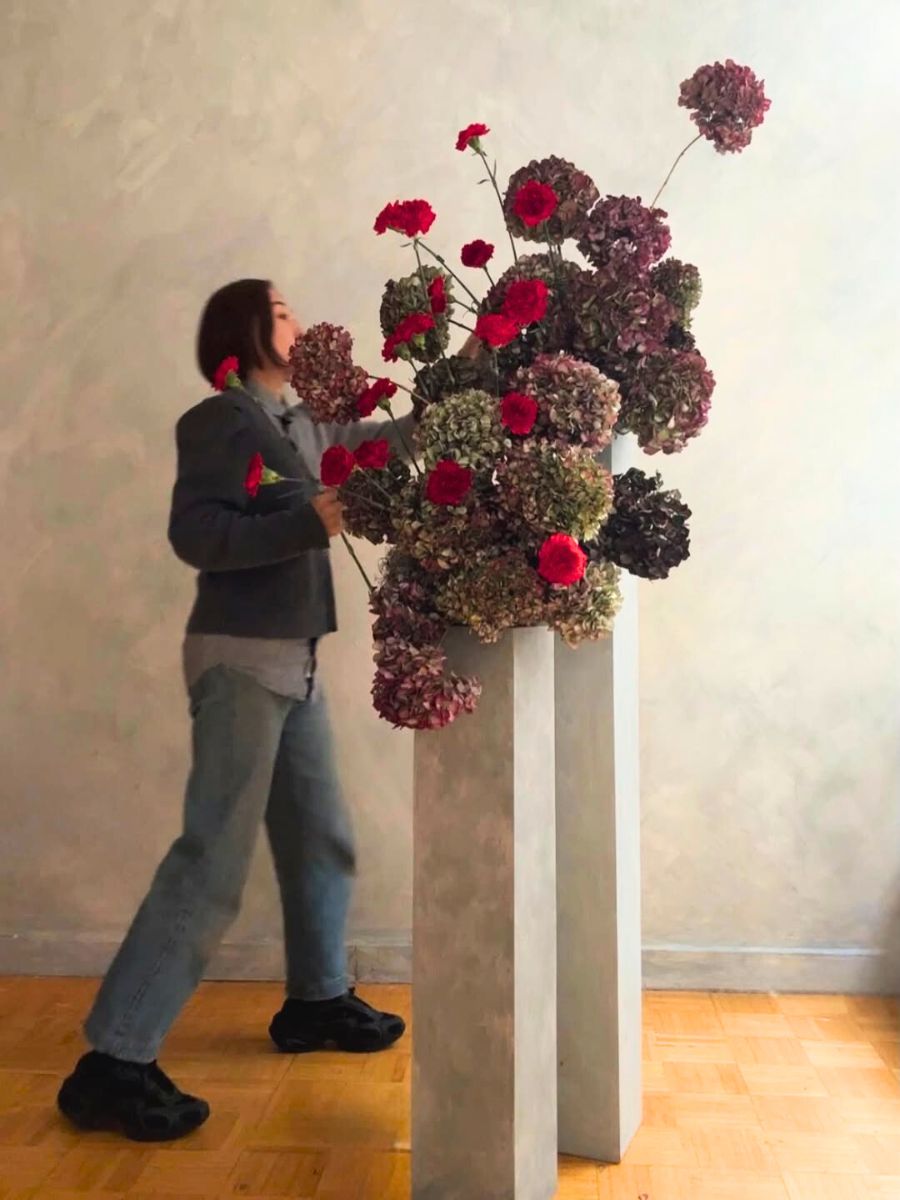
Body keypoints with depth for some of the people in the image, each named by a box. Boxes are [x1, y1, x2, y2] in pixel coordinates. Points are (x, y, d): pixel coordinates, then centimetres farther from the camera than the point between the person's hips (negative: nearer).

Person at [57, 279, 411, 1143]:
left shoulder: (299, 425, 14)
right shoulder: (220, 420, -9)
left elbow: (374, 440, 29)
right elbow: (194, 534, -19)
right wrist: (308, 522, -23)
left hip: (293, 659, 9)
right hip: (241, 658, -9)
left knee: (322, 840, 15)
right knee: (212, 862, -10)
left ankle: (316, 999, 33)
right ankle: (112, 1064, -1)